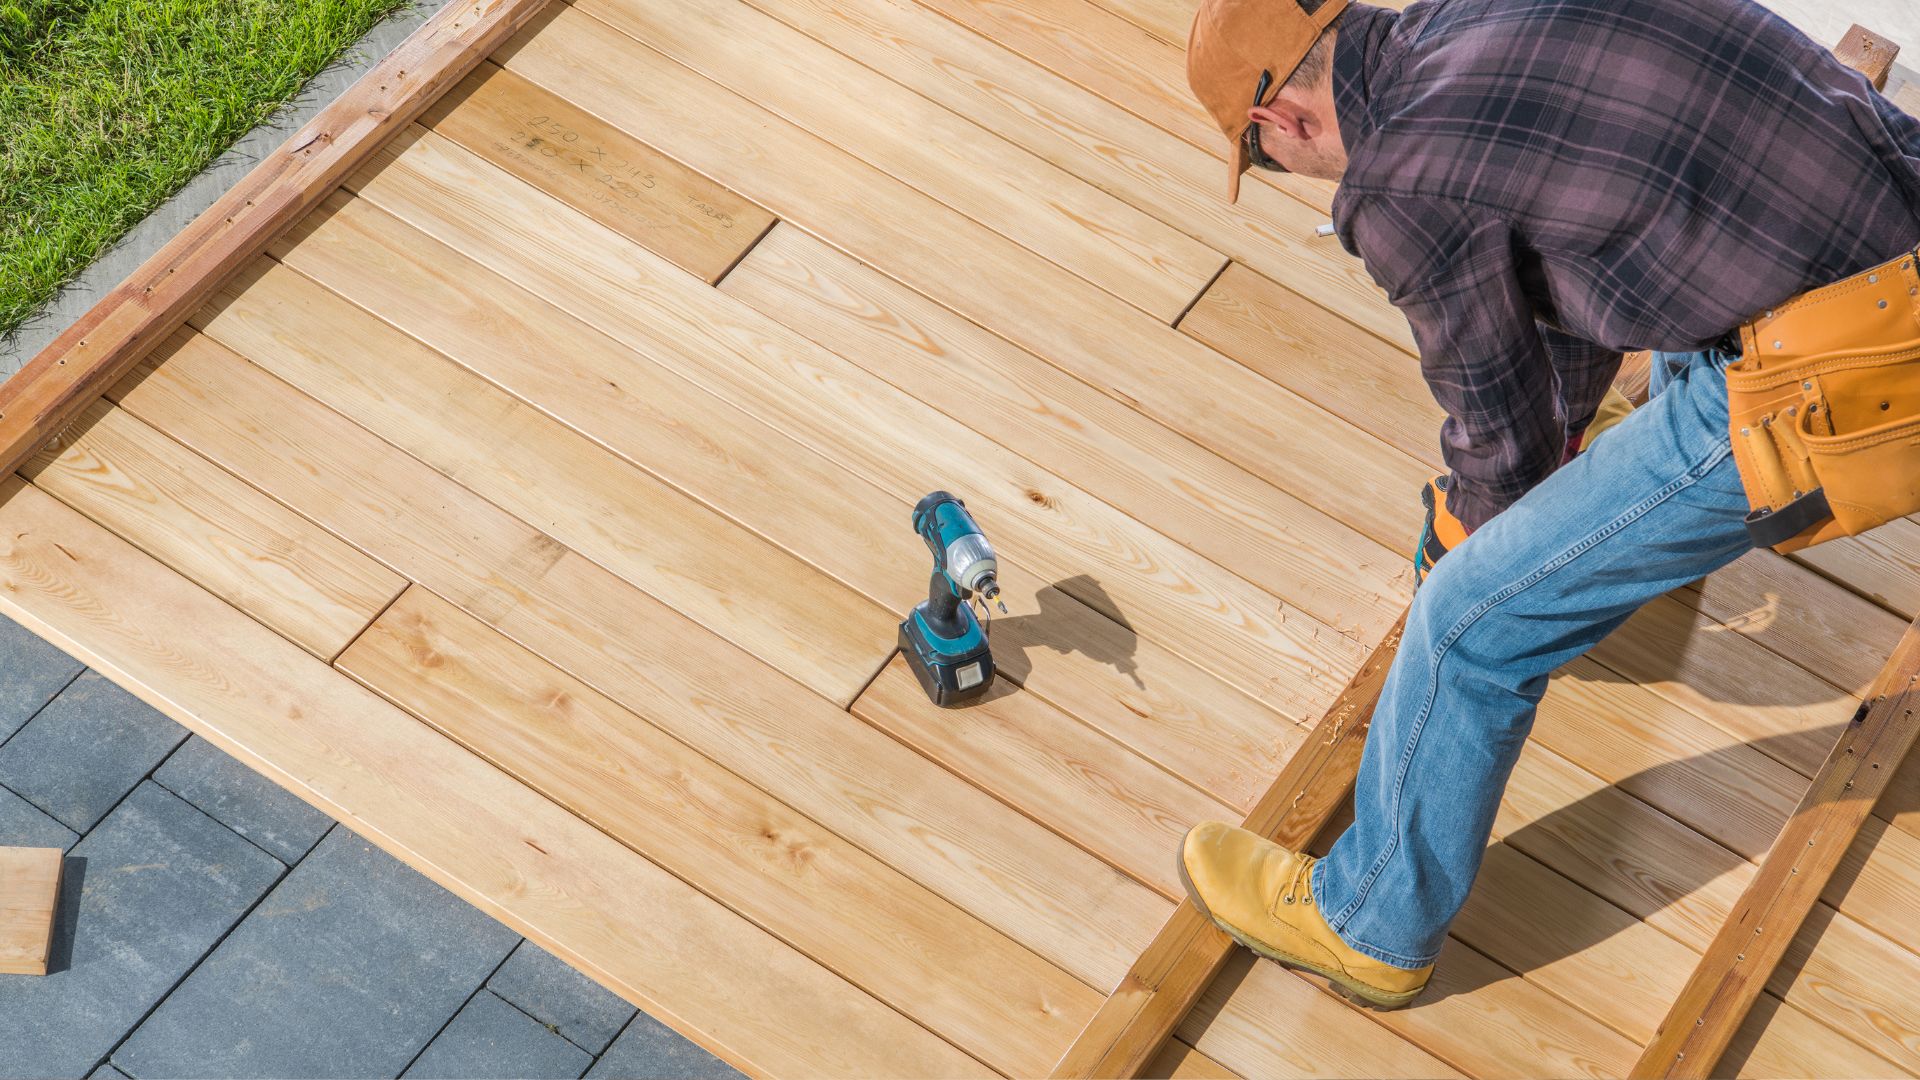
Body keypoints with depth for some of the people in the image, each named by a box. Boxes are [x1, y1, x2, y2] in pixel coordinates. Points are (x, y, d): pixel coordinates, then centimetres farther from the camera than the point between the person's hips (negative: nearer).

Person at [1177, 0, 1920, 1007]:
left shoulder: (1403, 186, -12)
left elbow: (1497, 418, 4)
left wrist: (1476, 523, 27)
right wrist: (1556, 435, 42)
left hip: (1832, 387, -8)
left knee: (1477, 620, 3)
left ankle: (1371, 926, 23)